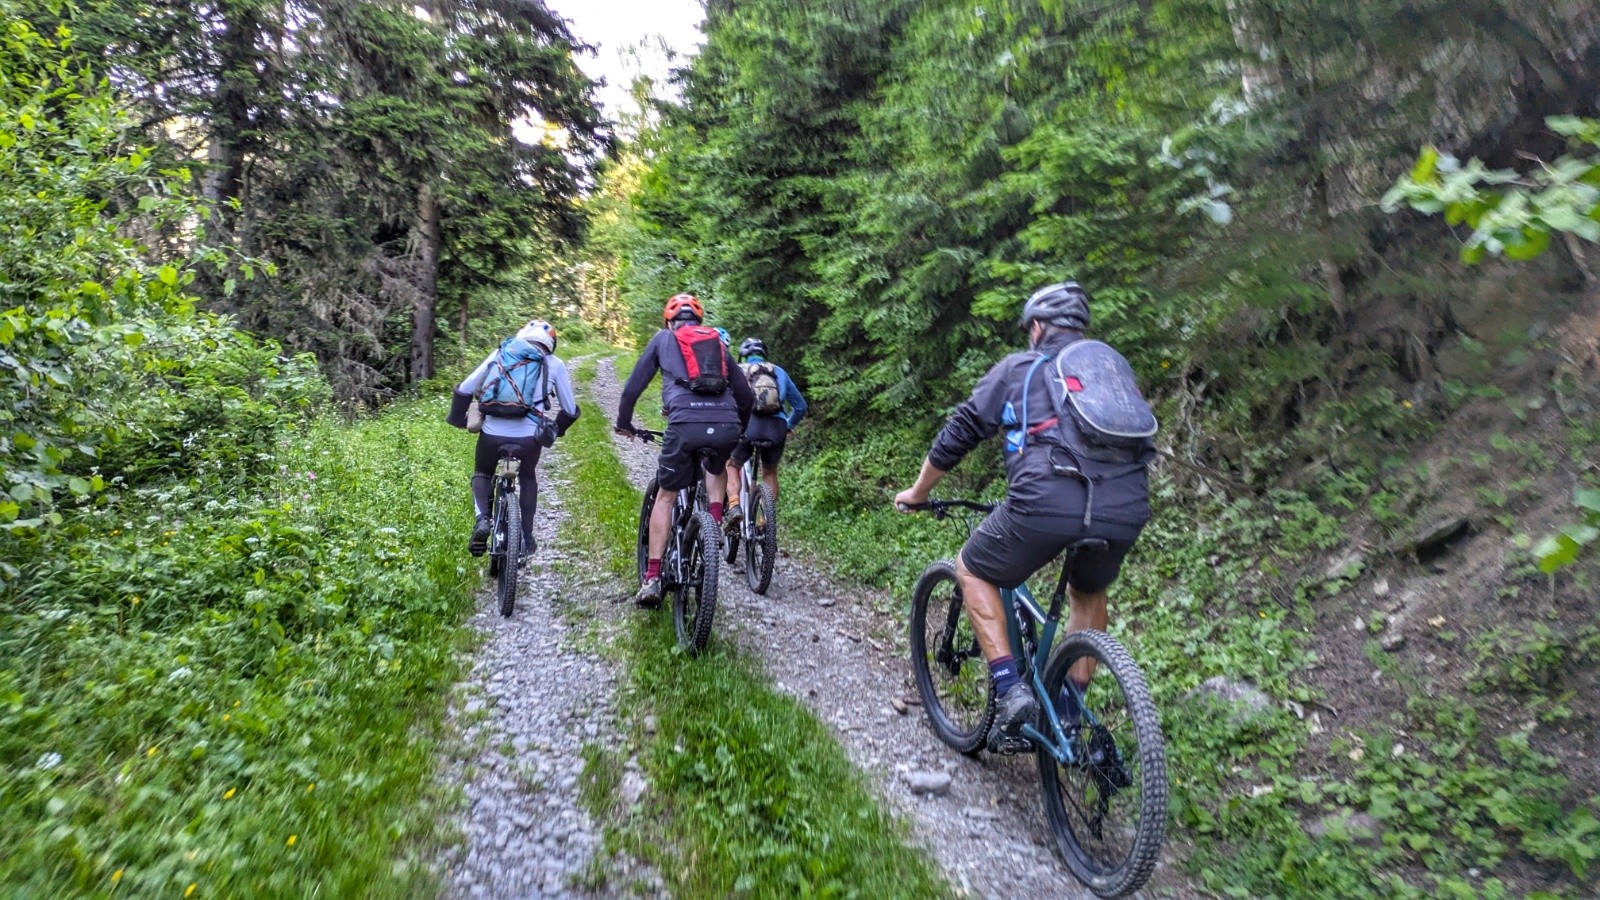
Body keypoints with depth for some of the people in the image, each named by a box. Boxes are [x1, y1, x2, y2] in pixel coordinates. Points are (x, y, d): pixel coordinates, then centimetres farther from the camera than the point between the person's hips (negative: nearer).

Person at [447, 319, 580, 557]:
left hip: (492, 433, 1)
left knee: (482, 474, 30)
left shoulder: (500, 353, 16)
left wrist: (457, 419, 29)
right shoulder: (554, 364, 12)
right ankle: (526, 536, 27)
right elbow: (570, 410, 16)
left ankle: (482, 520, 4)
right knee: (528, 478, 30)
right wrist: (556, 429, 34)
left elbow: (464, 390, 14)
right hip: (529, 437, -1)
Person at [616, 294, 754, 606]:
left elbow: (633, 386, 19)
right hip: (726, 426, 2)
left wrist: (623, 422, 35)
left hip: (685, 424, -2)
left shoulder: (663, 338, 22)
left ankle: (652, 580, 10)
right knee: (716, 469, 37)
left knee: (666, 496, 14)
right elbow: (745, 396, 29)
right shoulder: (718, 342, 28)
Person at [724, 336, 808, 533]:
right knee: (770, 472, 27)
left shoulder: (737, 370, 19)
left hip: (748, 424, -2)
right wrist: (788, 427, 42)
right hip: (777, 427, 2)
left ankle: (734, 507, -1)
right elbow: (800, 406, 27)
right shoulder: (779, 372, 24)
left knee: (732, 466, 23)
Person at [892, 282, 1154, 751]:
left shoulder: (1018, 367, 17)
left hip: (1047, 501, -4)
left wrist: (917, 493, 31)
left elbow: (957, 435, 18)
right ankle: (1071, 711, 33)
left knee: (973, 571, 20)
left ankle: (1010, 690, 8)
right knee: (1089, 592, 33)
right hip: (1126, 507, 5)